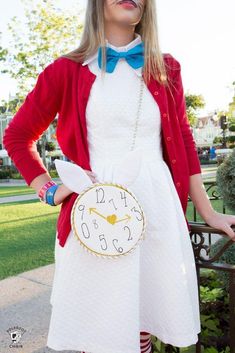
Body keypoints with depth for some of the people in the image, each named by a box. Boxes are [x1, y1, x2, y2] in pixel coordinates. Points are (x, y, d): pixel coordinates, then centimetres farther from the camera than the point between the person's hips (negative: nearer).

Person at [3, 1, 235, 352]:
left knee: (146, 322, 14)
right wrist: (49, 190, -3)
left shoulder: (166, 68, 11)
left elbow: (183, 143, 13)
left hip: (159, 210, 3)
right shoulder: (67, 70, 2)